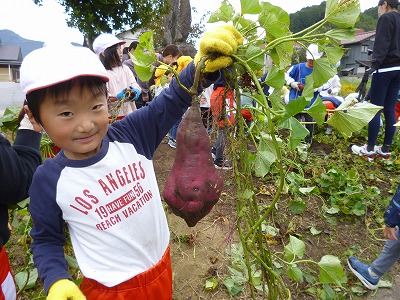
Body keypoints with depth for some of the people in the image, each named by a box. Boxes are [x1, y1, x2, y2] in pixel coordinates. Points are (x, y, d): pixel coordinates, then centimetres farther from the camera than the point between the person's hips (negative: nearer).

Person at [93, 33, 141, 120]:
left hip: (129, 113, 5)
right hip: (112, 117, -4)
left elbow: (136, 86, 2)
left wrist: (133, 92, -20)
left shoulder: (125, 69, 9)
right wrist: (118, 97, -30)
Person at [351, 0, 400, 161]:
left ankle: (370, 149, -4)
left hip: (385, 68, -8)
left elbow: (381, 45, -14)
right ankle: (385, 149, 10)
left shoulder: (385, 18, -2)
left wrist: (374, 65, -22)